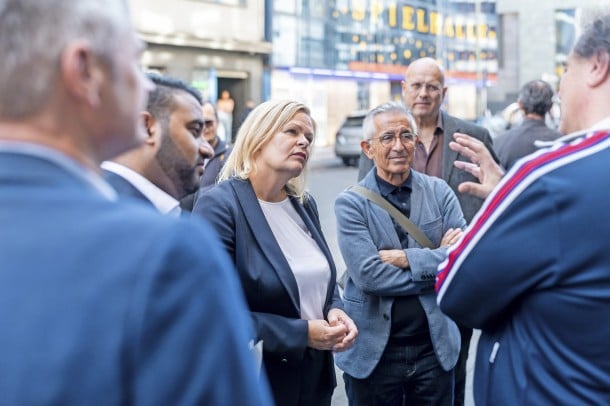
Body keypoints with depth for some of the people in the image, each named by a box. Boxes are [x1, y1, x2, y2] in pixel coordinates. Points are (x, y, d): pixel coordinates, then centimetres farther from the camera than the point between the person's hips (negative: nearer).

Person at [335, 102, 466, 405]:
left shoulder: (440, 192, 1)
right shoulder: (351, 203, -7)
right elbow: (368, 275, -18)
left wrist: (406, 258, -17)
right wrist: (437, 261, -12)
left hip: (434, 345, 2)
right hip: (373, 350, -2)